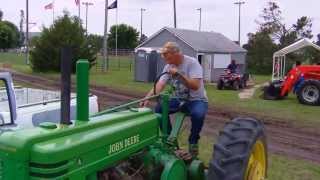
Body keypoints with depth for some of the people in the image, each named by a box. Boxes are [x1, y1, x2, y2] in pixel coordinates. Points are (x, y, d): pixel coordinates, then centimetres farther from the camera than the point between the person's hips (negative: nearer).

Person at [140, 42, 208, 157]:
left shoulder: (192, 63, -19)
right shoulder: (168, 66, -2)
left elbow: (195, 86, -29)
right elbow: (159, 85, -13)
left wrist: (179, 74, -37)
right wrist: (147, 98, -30)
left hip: (197, 100, -5)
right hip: (179, 100, 6)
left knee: (198, 114, -38)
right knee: (158, 109, -15)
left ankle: (193, 141, -9)